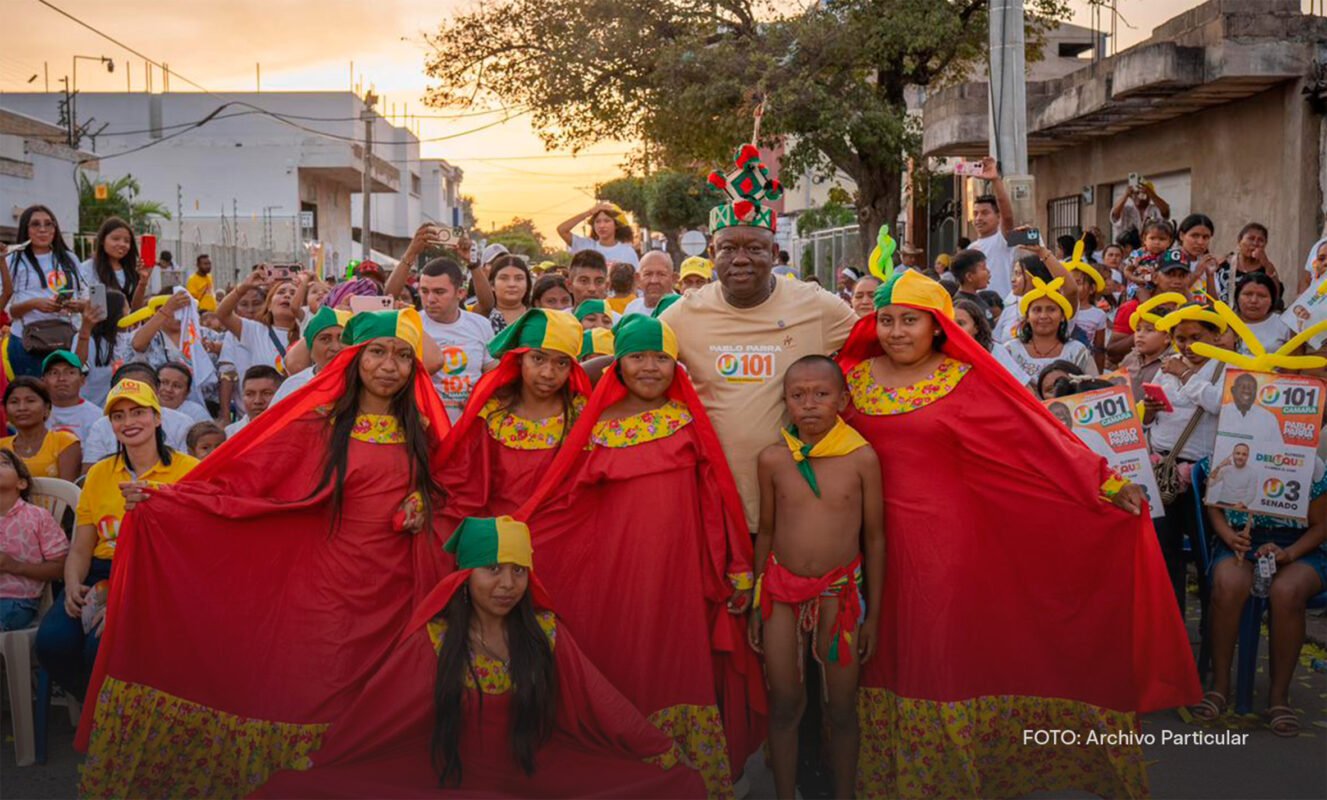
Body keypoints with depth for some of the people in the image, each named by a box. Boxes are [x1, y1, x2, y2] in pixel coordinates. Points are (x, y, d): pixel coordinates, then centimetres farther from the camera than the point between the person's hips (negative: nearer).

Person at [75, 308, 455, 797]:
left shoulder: (422, 431, 7)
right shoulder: (318, 425, -2)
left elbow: (441, 494, 20)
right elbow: (242, 483, -7)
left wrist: (424, 508, -3)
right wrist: (159, 501, -17)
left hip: (396, 592, 2)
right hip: (331, 590, -2)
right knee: (316, 698, 1)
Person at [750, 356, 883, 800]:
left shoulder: (862, 458, -9)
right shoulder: (772, 459, -4)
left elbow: (874, 537, -2)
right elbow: (766, 531, 7)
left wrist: (873, 613, 1)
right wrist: (756, 603, 9)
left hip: (839, 590, -1)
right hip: (781, 587, 1)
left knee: (841, 708, 8)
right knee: (784, 705, 10)